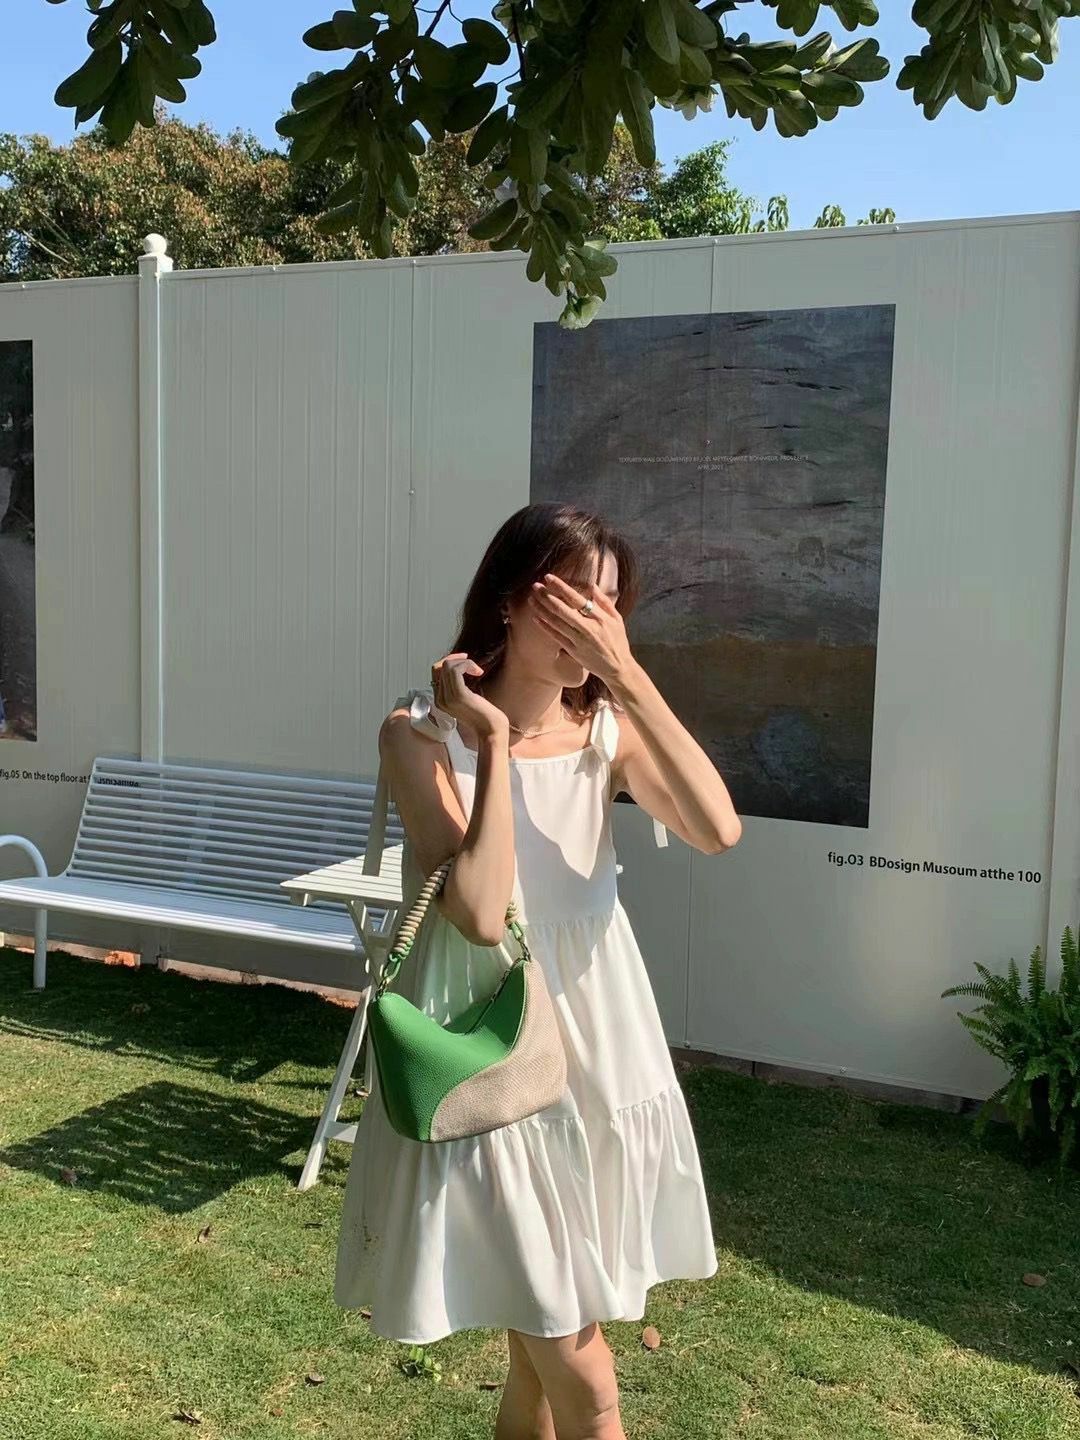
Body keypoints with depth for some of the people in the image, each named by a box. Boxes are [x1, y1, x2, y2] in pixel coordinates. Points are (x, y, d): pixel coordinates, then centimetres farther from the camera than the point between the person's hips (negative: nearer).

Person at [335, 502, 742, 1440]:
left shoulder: (608, 729, 0)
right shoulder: (425, 733, -14)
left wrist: (629, 674, -22)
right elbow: (481, 914, -24)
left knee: (541, 1353, 20)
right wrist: (493, 738, -22)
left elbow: (719, 831, -18)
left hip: (596, 1052, 5)